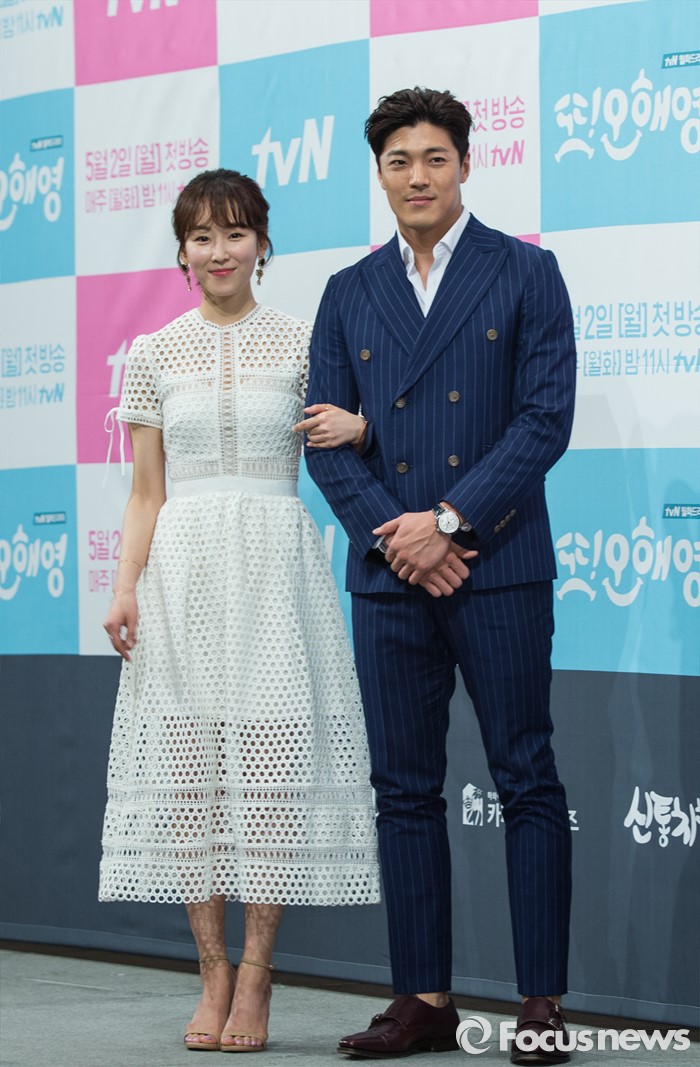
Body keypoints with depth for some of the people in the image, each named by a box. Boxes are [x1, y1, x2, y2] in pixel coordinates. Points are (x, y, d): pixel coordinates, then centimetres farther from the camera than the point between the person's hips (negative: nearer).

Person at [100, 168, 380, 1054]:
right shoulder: (154, 355, 9)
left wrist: (358, 427, -10)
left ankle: (255, 979, 0)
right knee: (189, 767, -1)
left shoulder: (300, 345, 6)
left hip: (275, 569, -1)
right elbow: (145, 492, 9)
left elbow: (340, 435, 13)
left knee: (272, 765, -6)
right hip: (184, 571, 1)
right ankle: (213, 973, 7)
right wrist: (124, 587, -2)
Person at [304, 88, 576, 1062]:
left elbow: (546, 418, -6)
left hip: (499, 570, -4)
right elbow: (327, 437, 8)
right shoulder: (350, 294, 12)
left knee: (526, 784, -1)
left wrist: (448, 520, -12)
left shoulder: (526, 275, 2)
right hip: (389, 573, 4)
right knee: (405, 791, 6)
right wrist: (391, 535, -7)